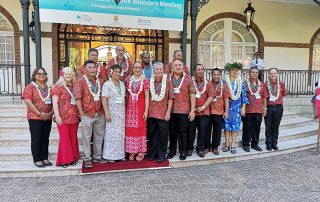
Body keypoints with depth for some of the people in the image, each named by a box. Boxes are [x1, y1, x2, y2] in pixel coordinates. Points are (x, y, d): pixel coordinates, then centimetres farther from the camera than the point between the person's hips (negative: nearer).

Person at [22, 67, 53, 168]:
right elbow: (28, 102, -12)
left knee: (45, 139, 9)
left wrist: (51, 112, -6)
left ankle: (45, 158, 18)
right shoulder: (30, 87, -1)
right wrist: (39, 113, -16)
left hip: (48, 118, 5)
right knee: (36, 139, 0)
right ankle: (37, 160, 9)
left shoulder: (49, 88, 13)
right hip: (35, 118, -4)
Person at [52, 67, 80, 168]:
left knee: (73, 138, 10)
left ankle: (73, 158, 21)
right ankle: (63, 160, 10)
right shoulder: (58, 86, -2)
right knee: (64, 138, -1)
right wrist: (57, 115, -16)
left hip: (74, 117, 5)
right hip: (63, 117, -5)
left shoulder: (74, 87, 13)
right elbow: (55, 102, -8)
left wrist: (79, 114, 13)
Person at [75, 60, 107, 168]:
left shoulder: (100, 81, 11)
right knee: (87, 137, 3)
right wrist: (81, 113, -13)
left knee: (99, 136, 12)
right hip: (87, 115, -5)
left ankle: (97, 156, 26)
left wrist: (104, 111, 7)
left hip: (100, 114, 5)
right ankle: (87, 159, 14)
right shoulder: (81, 82, -4)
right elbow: (78, 98, -9)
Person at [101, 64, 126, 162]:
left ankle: (121, 154, 19)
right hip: (112, 112, -5)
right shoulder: (107, 84, -5)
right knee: (111, 134, -1)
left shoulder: (122, 83, 12)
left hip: (121, 112, 5)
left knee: (121, 134, 8)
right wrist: (107, 113, -18)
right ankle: (110, 156, 11)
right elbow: (104, 99, -11)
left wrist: (125, 111, 10)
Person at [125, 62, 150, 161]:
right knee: (130, 129, 5)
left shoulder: (145, 80, -3)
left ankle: (141, 152, 13)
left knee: (140, 129, 2)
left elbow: (147, 97, -6)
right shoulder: (129, 80, 8)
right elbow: (127, 95, 11)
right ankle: (132, 151, 17)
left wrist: (146, 111, -11)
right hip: (130, 107, 3)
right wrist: (125, 108, 6)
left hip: (140, 107, -3)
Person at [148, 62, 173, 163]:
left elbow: (170, 99, -1)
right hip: (151, 112, 3)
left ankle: (161, 154, 16)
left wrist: (168, 112, -7)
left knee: (162, 134, 3)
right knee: (152, 134, 11)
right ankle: (152, 153, 25)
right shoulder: (149, 82, 7)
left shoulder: (168, 82, 0)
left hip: (163, 113, -2)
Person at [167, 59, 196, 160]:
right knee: (172, 132, 11)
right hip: (171, 110, 2)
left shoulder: (188, 79, 3)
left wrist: (192, 110, -5)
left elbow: (192, 95, 1)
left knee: (183, 132, 5)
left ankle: (183, 152, 18)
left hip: (184, 110, -2)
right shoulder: (168, 79, 7)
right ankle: (172, 150, 26)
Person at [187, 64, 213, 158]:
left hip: (204, 111, 1)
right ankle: (189, 148, 19)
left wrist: (203, 107, -8)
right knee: (190, 130, 4)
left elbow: (211, 96, 4)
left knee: (202, 130, 3)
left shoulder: (208, 83, 10)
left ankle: (200, 148, 17)